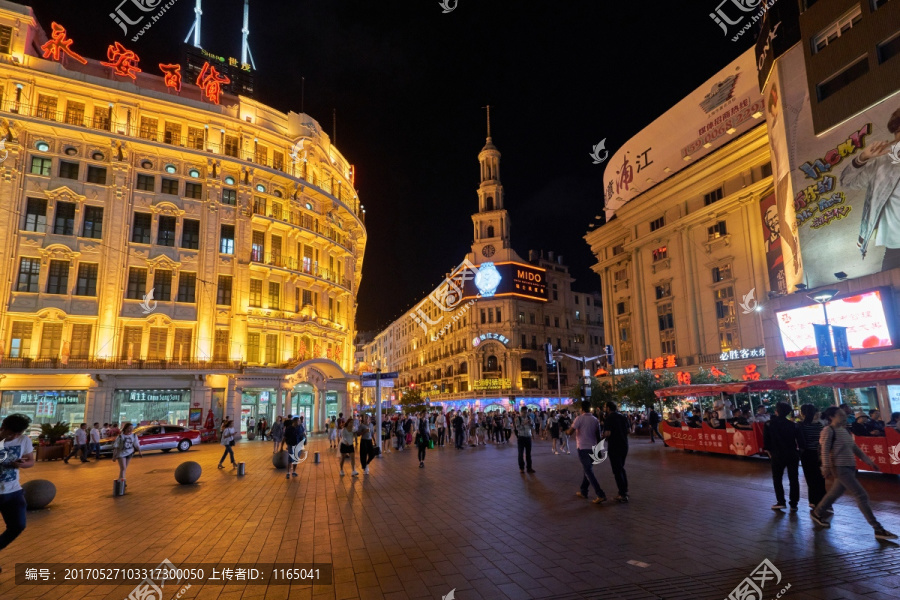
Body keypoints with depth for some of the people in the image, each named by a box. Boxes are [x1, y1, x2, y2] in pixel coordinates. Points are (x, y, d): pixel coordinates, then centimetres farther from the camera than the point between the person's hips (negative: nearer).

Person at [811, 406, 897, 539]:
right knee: (862, 496, -9)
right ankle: (878, 529, -3)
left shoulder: (845, 430, 13)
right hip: (840, 468, -8)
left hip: (850, 468, 8)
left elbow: (855, 449, 18)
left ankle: (817, 513, 32)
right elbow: (825, 450, -17)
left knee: (835, 493, 16)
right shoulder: (828, 430, -11)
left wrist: (869, 461, 14)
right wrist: (827, 467, -23)